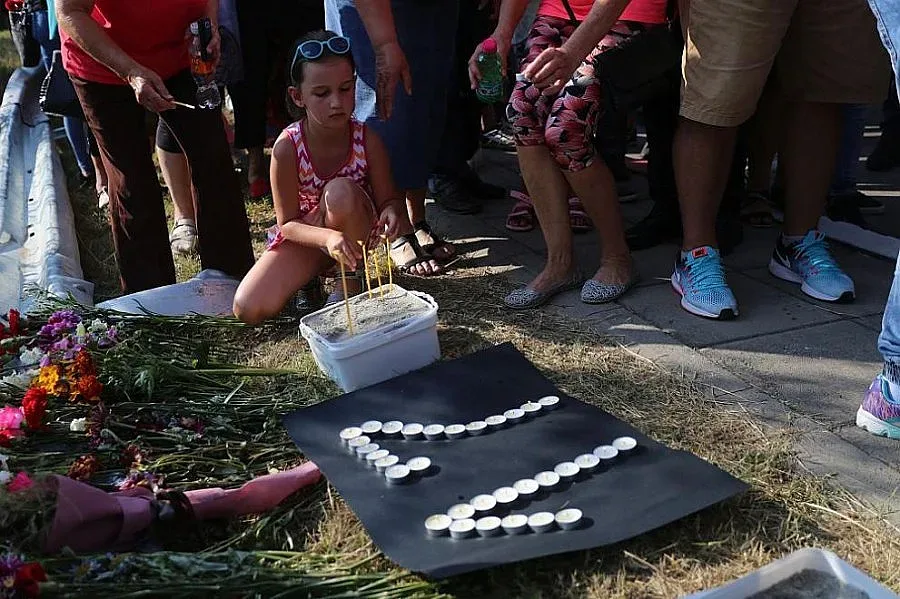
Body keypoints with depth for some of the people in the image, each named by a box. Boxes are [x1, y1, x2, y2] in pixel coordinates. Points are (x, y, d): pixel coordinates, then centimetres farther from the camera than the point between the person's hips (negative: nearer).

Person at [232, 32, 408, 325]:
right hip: (304, 235, 0)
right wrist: (328, 238, -39)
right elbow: (288, 223, -18)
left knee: (340, 190, -36)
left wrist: (392, 211, -38)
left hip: (353, 230, 0)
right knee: (248, 309, -19)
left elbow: (388, 199, -12)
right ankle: (308, 278, 11)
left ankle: (352, 282, -11)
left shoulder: (367, 139, -21)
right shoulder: (287, 147, -23)